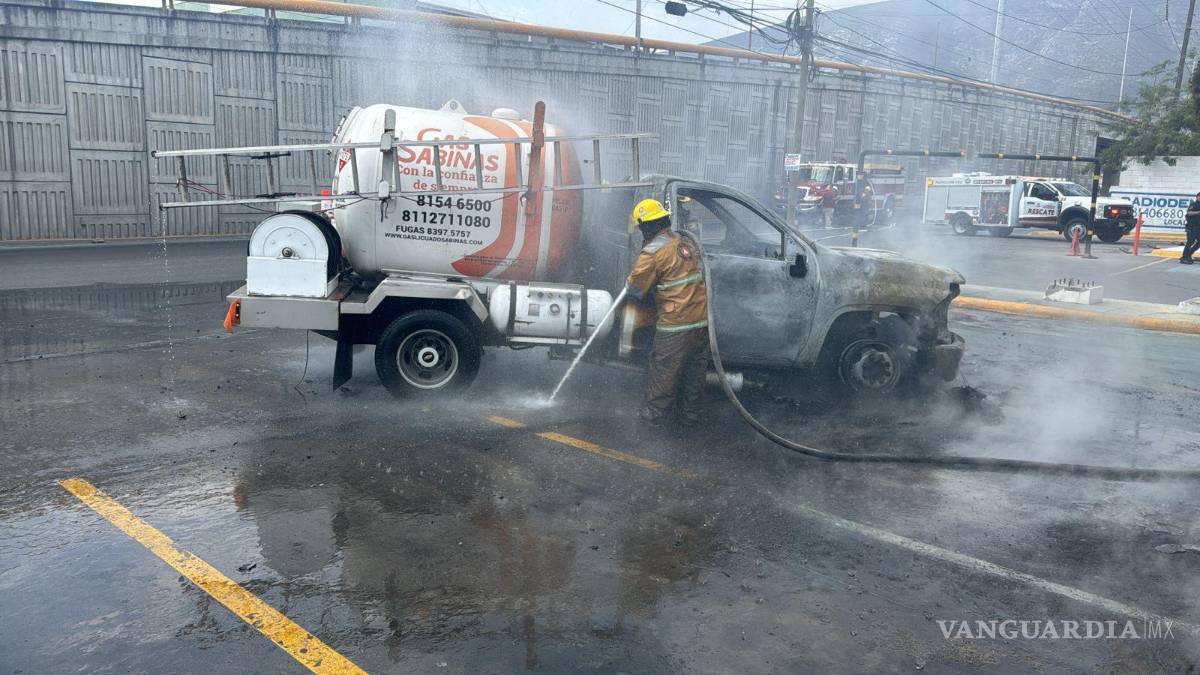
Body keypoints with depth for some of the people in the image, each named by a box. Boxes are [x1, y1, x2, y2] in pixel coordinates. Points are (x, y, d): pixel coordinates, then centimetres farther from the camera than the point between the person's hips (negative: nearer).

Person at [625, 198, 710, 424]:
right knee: (695, 367, 15)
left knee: (664, 369, 7)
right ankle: (690, 411, 26)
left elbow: (636, 290, -8)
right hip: (702, 320, 7)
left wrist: (628, 281, 16)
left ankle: (656, 410, 18)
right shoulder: (686, 242, 11)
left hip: (676, 323, -7)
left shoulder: (652, 253, -13)